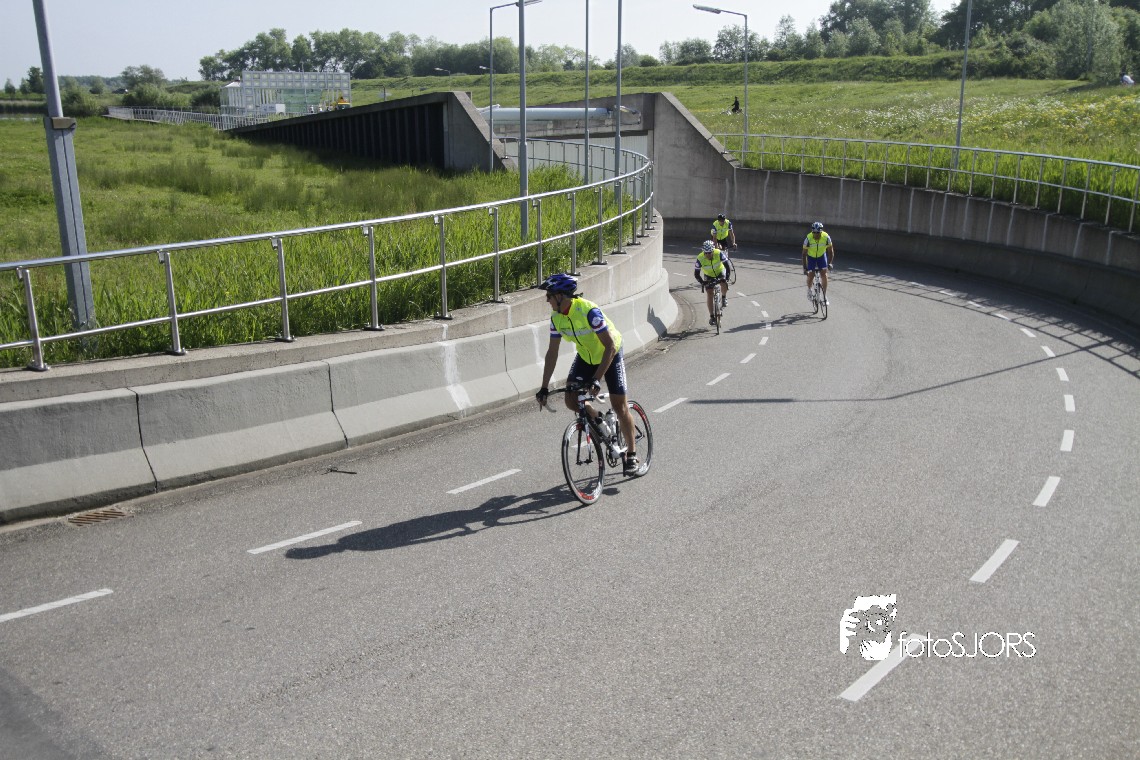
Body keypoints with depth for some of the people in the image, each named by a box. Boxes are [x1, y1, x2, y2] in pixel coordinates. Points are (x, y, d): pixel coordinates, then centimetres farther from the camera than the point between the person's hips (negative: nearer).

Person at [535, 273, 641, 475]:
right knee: (571, 401, -9)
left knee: (619, 405, -7)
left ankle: (632, 454, 6)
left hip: (610, 355, -6)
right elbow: (552, 352, -7)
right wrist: (544, 388, -10)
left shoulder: (589, 311, -33)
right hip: (585, 357, 6)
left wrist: (597, 379, -38)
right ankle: (597, 419, 21)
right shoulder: (557, 317, -14)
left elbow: (610, 346, -33)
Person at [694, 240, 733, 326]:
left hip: (720, 272, 0)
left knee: (724, 284, -29)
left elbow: (728, 265, -28)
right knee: (709, 294, -9)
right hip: (708, 275, 0)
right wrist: (702, 283, -37)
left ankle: (724, 298, 5)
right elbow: (696, 273, -23)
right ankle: (711, 316, 0)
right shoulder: (700, 258, -31)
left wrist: (727, 277, -39)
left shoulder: (719, 254, -33)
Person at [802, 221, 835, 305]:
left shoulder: (826, 237, -28)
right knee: (810, 276, -6)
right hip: (811, 257, -1)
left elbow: (831, 251, -15)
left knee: (824, 275, -12)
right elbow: (804, 254, -23)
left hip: (822, 256, 1)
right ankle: (809, 290, 26)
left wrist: (830, 263, -26)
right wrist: (805, 268, -28)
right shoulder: (808, 239, -31)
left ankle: (825, 296, -3)